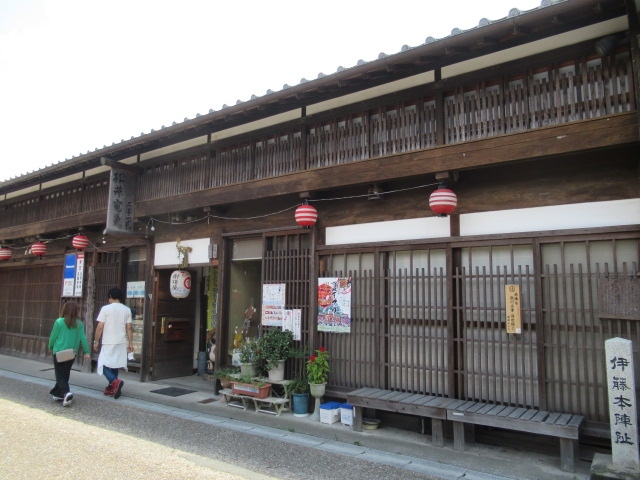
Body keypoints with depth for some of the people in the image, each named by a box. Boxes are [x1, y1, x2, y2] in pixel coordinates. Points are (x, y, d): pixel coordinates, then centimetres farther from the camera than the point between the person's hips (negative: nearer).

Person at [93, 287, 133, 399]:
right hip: (121, 342, 5)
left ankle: (115, 381, -21)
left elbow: (100, 327, -8)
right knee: (115, 365, 15)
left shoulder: (105, 308, -6)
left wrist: (96, 341, 1)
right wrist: (131, 343, 7)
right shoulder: (127, 310, 4)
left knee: (104, 364, 1)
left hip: (108, 342, -4)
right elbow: (129, 328, 3)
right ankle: (111, 388, 20)